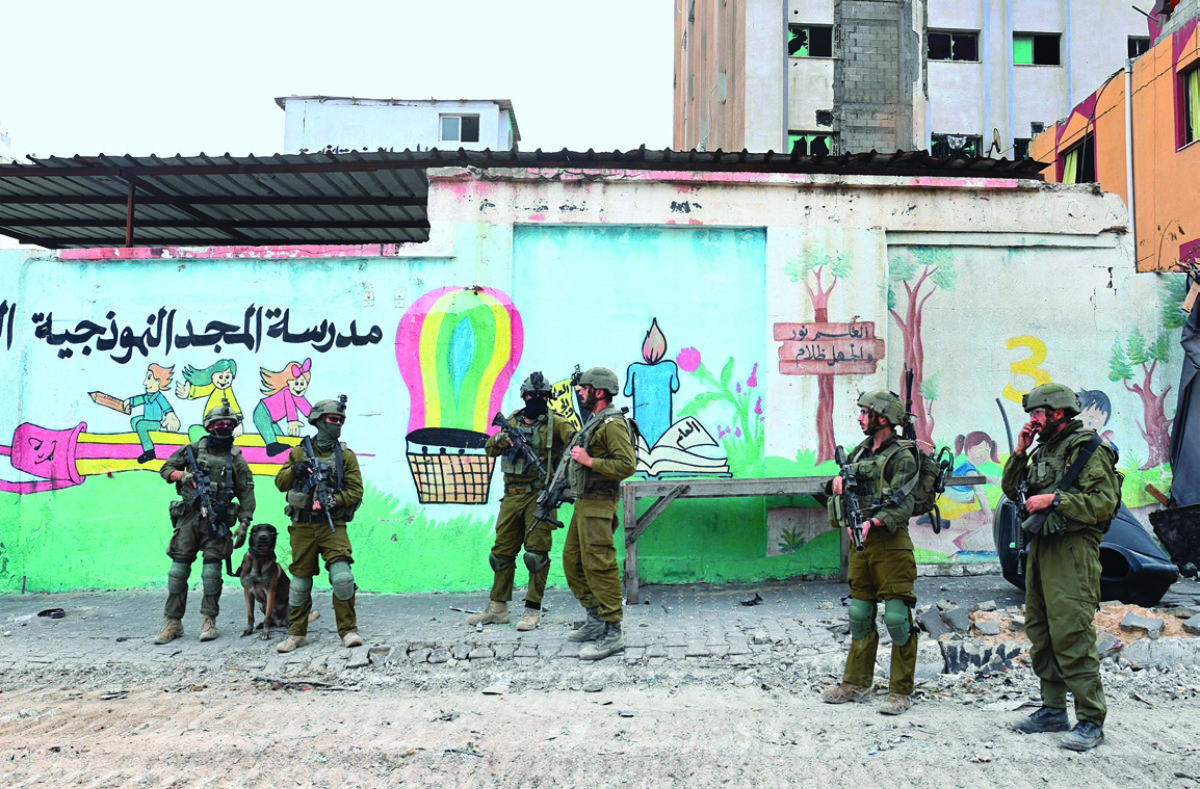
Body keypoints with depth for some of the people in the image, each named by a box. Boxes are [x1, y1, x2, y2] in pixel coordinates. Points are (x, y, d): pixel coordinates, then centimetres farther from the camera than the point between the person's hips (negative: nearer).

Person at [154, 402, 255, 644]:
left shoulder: (236, 459, 5)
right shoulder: (192, 450, 9)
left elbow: (247, 494, 4)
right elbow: (166, 469, 15)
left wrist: (244, 525, -5)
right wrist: (182, 475, -7)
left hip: (217, 521, -1)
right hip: (188, 516, 1)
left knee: (212, 569, -3)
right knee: (179, 568, 0)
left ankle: (209, 621, 5)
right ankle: (173, 622, 7)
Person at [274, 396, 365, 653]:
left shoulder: (346, 455, 5)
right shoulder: (299, 452, 9)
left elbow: (356, 491, 0)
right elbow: (280, 483, 10)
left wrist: (334, 500, -17)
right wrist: (295, 470, -10)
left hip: (333, 525, -2)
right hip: (302, 526, 2)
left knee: (342, 576, -16)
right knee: (300, 579, 9)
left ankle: (348, 630, -3)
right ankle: (296, 633, 22)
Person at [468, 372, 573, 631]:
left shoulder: (554, 422, 0)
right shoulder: (512, 421, 14)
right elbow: (490, 448, 11)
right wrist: (500, 439, -10)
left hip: (539, 495, -5)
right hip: (512, 495, 5)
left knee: (536, 552, -5)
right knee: (502, 550, 10)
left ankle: (533, 610, 4)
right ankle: (497, 608, 20)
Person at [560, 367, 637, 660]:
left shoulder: (612, 424, -15)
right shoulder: (594, 422, 17)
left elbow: (628, 465, -24)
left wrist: (589, 461, -22)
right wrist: (572, 467, 15)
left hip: (598, 505, -11)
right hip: (584, 503, 11)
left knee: (599, 565, -10)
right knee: (573, 560, 15)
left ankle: (612, 633, -4)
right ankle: (595, 620, 24)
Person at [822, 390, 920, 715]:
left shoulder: (902, 458, -9)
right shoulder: (861, 451, 13)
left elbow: (903, 506, -19)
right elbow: (843, 473, 28)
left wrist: (873, 522, -32)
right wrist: (839, 479, 5)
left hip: (890, 544, -8)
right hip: (860, 544, 8)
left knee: (897, 617, -3)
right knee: (860, 615, 13)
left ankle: (901, 691, 6)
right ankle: (856, 684, 23)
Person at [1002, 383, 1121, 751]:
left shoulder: (1089, 449, -8)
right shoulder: (1044, 451, 18)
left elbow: (1104, 502, -17)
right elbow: (1011, 489, 19)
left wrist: (1054, 500, -19)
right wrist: (1020, 451, 9)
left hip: (1072, 551, -9)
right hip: (1040, 548, 9)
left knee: (1071, 634, -11)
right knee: (1040, 632, 12)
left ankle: (1090, 720, -4)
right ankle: (1053, 710, 22)